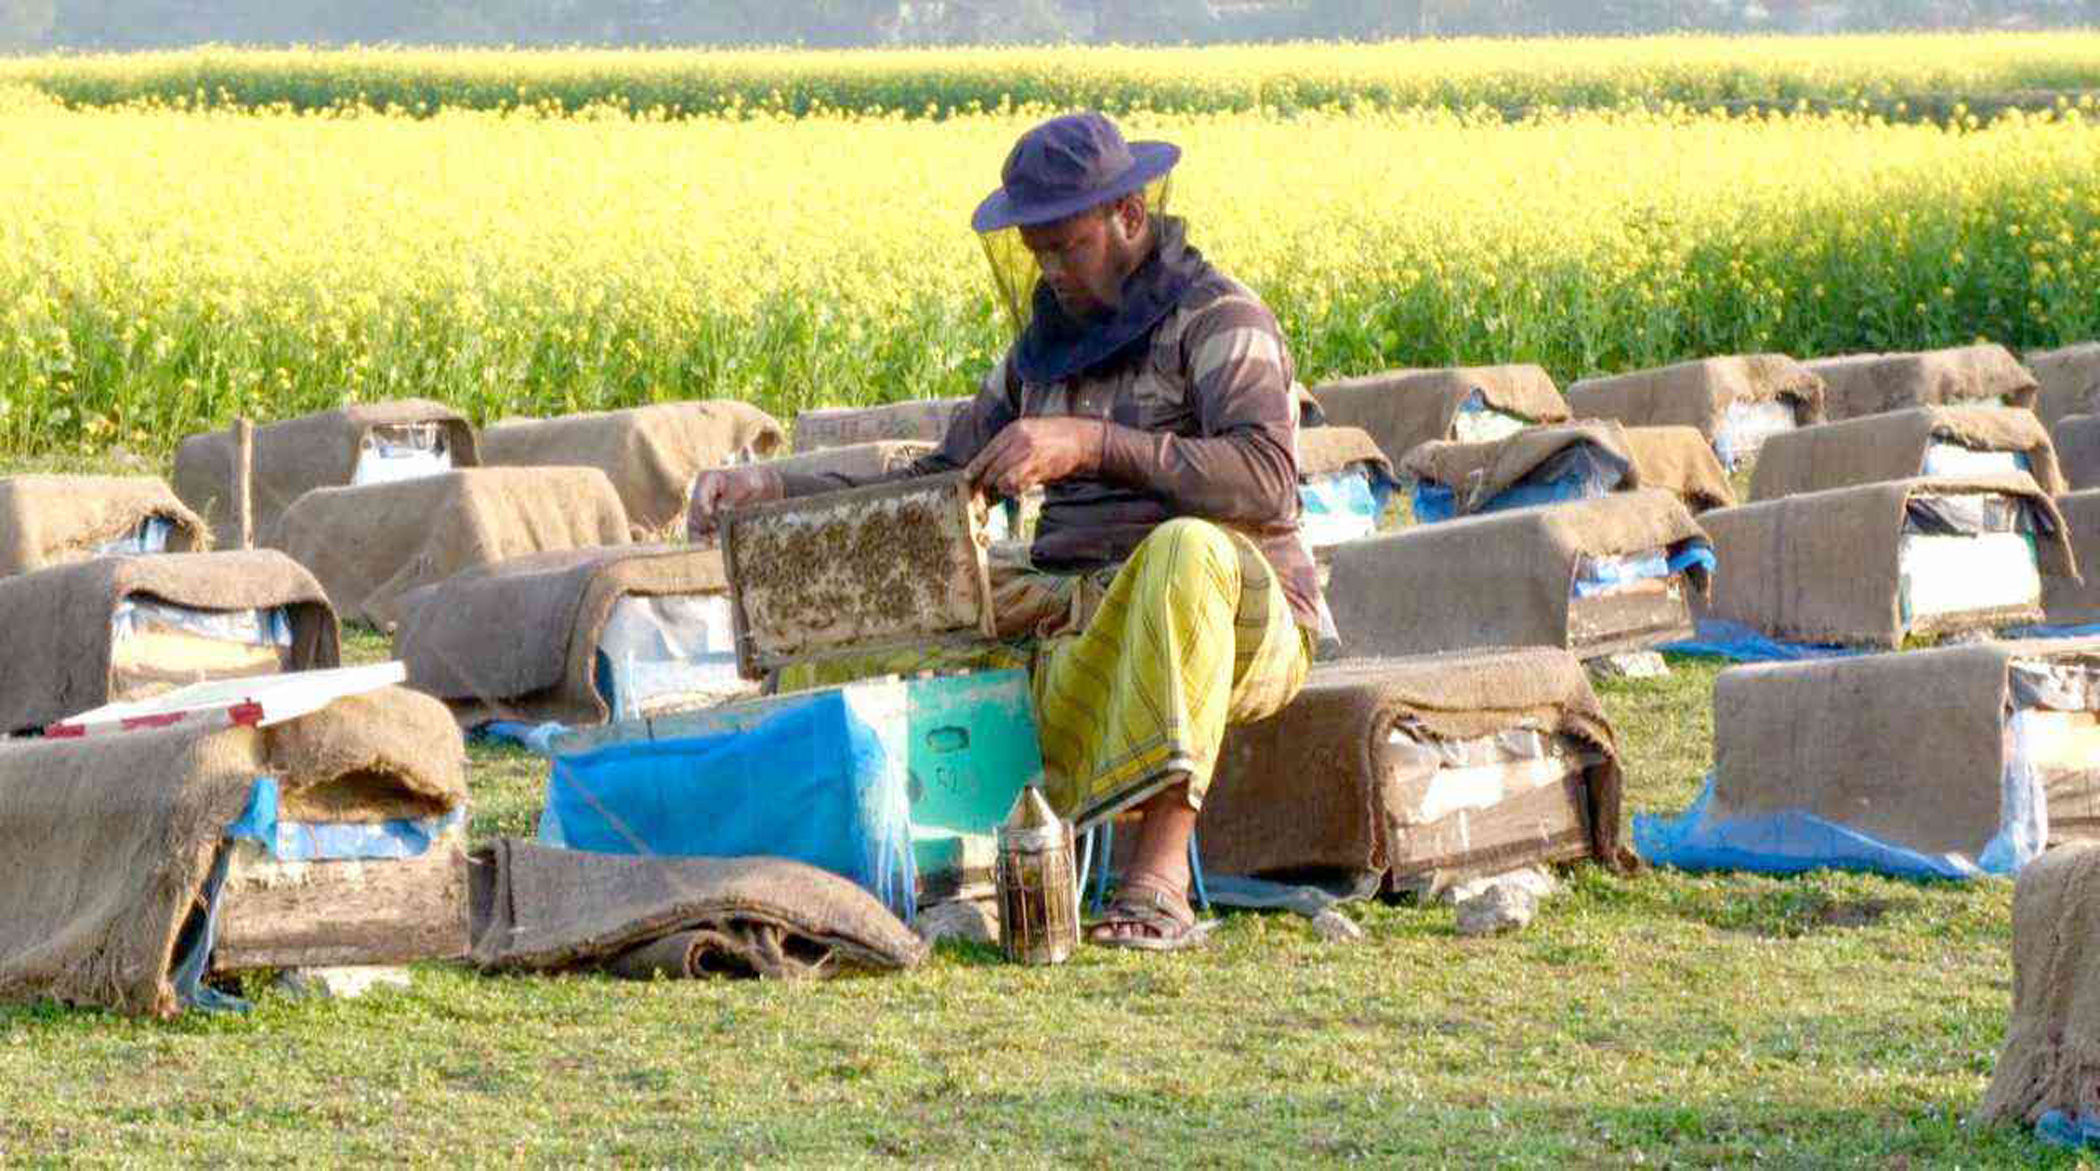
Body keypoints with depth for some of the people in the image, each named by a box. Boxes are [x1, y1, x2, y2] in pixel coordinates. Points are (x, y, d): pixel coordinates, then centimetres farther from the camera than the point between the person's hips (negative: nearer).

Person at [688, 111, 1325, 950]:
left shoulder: (1217, 321, -4)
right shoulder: (1049, 346, 18)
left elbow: (1263, 478, -21)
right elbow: (941, 487, 20)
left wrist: (1089, 441, -25)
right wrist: (773, 489, 8)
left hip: (1237, 621, -7)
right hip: (1079, 613, 7)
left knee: (1184, 549, -42)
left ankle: (1160, 875, -46)